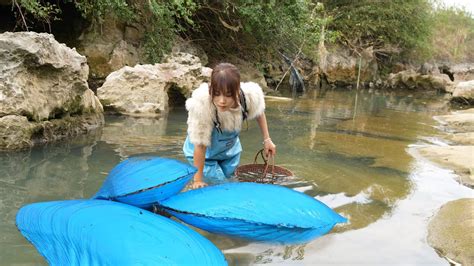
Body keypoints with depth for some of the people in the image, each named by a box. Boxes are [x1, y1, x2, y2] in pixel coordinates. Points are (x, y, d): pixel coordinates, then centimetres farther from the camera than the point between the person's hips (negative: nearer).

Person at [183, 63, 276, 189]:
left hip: (230, 149, 4)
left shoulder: (250, 95, -32)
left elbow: (259, 112, -4)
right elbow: (200, 145, -32)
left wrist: (266, 140, -1)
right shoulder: (202, 104, -42)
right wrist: (198, 179, -24)